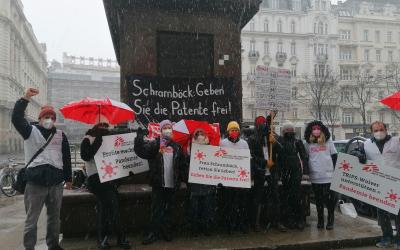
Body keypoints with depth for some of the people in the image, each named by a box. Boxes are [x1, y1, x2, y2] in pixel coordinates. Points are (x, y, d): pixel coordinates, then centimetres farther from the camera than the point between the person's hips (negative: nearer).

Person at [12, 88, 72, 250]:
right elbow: (16, 119, -15)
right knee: (31, 219, 3)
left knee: (54, 217, 14)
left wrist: (68, 178, 13)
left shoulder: (60, 135, 12)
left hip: (56, 182, 3)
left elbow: (66, 158, 14)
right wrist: (25, 98, -24)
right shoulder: (30, 131, 4)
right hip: (35, 182, -3)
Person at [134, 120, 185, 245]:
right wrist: (140, 136, -24)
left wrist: (180, 180, 3)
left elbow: (182, 165, 9)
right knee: (156, 209, 5)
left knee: (169, 209, 14)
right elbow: (140, 151, -16)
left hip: (172, 184, 3)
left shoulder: (177, 147, 7)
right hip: (158, 183, -2)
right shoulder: (154, 144, -1)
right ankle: (154, 232, 17)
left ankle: (166, 231, 28)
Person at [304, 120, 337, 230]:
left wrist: (332, 169, 2)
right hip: (315, 177, 1)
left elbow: (334, 156, 9)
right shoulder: (308, 143, 5)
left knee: (329, 199, 0)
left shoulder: (328, 141, 5)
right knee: (318, 199, 10)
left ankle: (330, 220, 14)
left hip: (328, 176, -1)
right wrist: (308, 171, 6)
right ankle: (320, 220, 20)